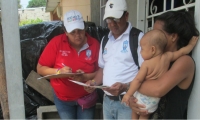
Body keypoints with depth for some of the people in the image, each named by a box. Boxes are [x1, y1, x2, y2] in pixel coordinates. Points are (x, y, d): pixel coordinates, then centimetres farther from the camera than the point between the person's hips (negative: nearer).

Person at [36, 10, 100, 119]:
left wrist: (85, 77, -27)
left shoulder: (94, 44, -11)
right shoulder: (56, 43, -13)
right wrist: (58, 71, -26)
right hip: (63, 99, 0)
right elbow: (40, 68, -8)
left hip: (86, 97, 1)